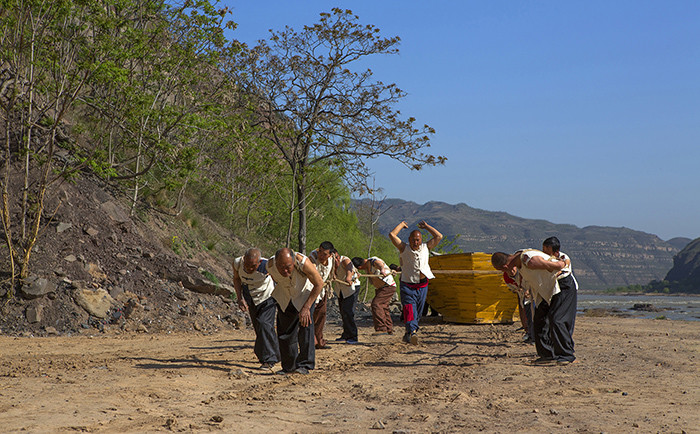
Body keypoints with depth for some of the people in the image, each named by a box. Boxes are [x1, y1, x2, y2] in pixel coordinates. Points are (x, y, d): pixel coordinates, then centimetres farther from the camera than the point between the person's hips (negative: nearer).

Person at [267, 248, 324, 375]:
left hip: (305, 294, -3)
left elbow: (319, 284, -23)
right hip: (284, 298, 3)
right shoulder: (270, 265, -28)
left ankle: (305, 364, -12)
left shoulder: (303, 263, -37)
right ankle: (289, 367, 14)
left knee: (305, 326, -18)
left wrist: (306, 307, -25)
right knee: (284, 331, 1)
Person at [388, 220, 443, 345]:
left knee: (418, 313, 8)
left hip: (422, 286, 4)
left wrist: (426, 226, 11)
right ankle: (413, 332, -40)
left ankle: (408, 335, 21)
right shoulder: (404, 248, 1)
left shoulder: (426, 247, 9)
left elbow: (439, 236, 6)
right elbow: (392, 235, -8)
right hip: (407, 285, -4)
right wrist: (401, 224, 6)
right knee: (409, 309, -22)